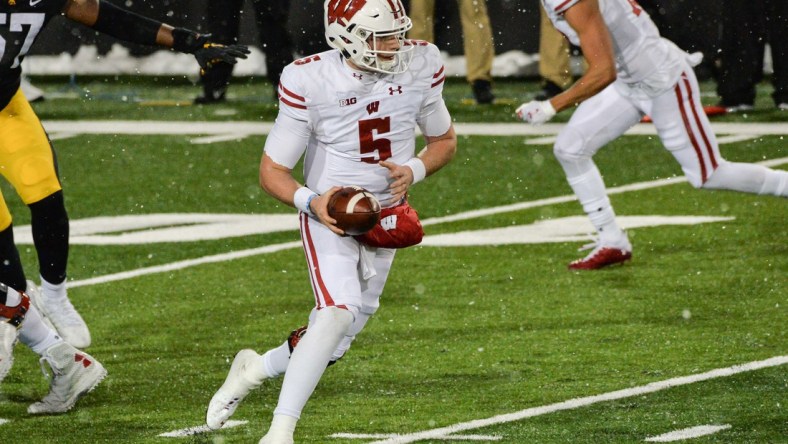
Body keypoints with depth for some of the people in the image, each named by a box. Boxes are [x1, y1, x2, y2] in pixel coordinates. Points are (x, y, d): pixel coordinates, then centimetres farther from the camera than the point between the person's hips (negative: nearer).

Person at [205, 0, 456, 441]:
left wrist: (414, 171, -13)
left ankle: (257, 368, 34)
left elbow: (445, 141, 8)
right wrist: (311, 201, -29)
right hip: (329, 215, -4)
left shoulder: (420, 67, -9)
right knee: (339, 314, -27)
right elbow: (273, 171, -10)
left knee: (333, 344, 6)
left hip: (386, 219, 5)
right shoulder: (310, 82, -19)